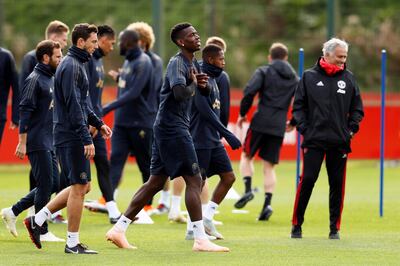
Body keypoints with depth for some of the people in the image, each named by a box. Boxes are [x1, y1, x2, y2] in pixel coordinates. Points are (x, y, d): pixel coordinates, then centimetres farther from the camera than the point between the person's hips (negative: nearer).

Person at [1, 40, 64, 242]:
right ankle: (42, 231, 2)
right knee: (46, 184, -6)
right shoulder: (35, 80, -12)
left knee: (53, 184, 10)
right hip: (37, 143, -9)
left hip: (49, 143, 9)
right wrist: (22, 142, -20)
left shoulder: (51, 79, 16)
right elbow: (25, 112, -17)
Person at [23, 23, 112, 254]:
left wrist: (98, 123, 17)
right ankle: (73, 243, 2)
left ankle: (37, 220, 15)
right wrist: (87, 139, -22)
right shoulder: (71, 66, -15)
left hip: (72, 137, 10)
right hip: (72, 137, -10)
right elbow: (73, 106, -21)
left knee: (82, 186, 13)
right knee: (79, 187, -4)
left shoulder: (78, 65, 17)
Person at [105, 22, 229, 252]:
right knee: (194, 180, -8)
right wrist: (193, 85, -9)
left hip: (167, 129, 10)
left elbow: (206, 92, 23)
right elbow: (179, 92, -30)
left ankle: (119, 229, 12)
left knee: (156, 182, 11)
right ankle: (200, 239, -9)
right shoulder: (177, 63, -13)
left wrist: (203, 84, 0)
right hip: (173, 127, -10)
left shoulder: (194, 63, 16)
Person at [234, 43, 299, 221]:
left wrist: (242, 113, -1)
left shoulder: (264, 72, 3)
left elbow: (249, 91, -11)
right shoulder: (295, 79, 15)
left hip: (260, 121, -3)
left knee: (246, 156, 14)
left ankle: (248, 189, -7)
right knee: (269, 166, 6)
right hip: (279, 126, 3)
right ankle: (267, 203, -7)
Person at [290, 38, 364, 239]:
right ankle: (296, 224, 4)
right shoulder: (309, 77, 4)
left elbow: (357, 108, 15)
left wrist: (351, 129, 2)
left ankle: (335, 228, 10)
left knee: (337, 185, 3)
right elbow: (298, 106, 6)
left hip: (340, 142, 2)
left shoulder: (348, 78, 9)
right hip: (314, 140, -2)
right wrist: (304, 129, -4)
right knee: (307, 180, -6)